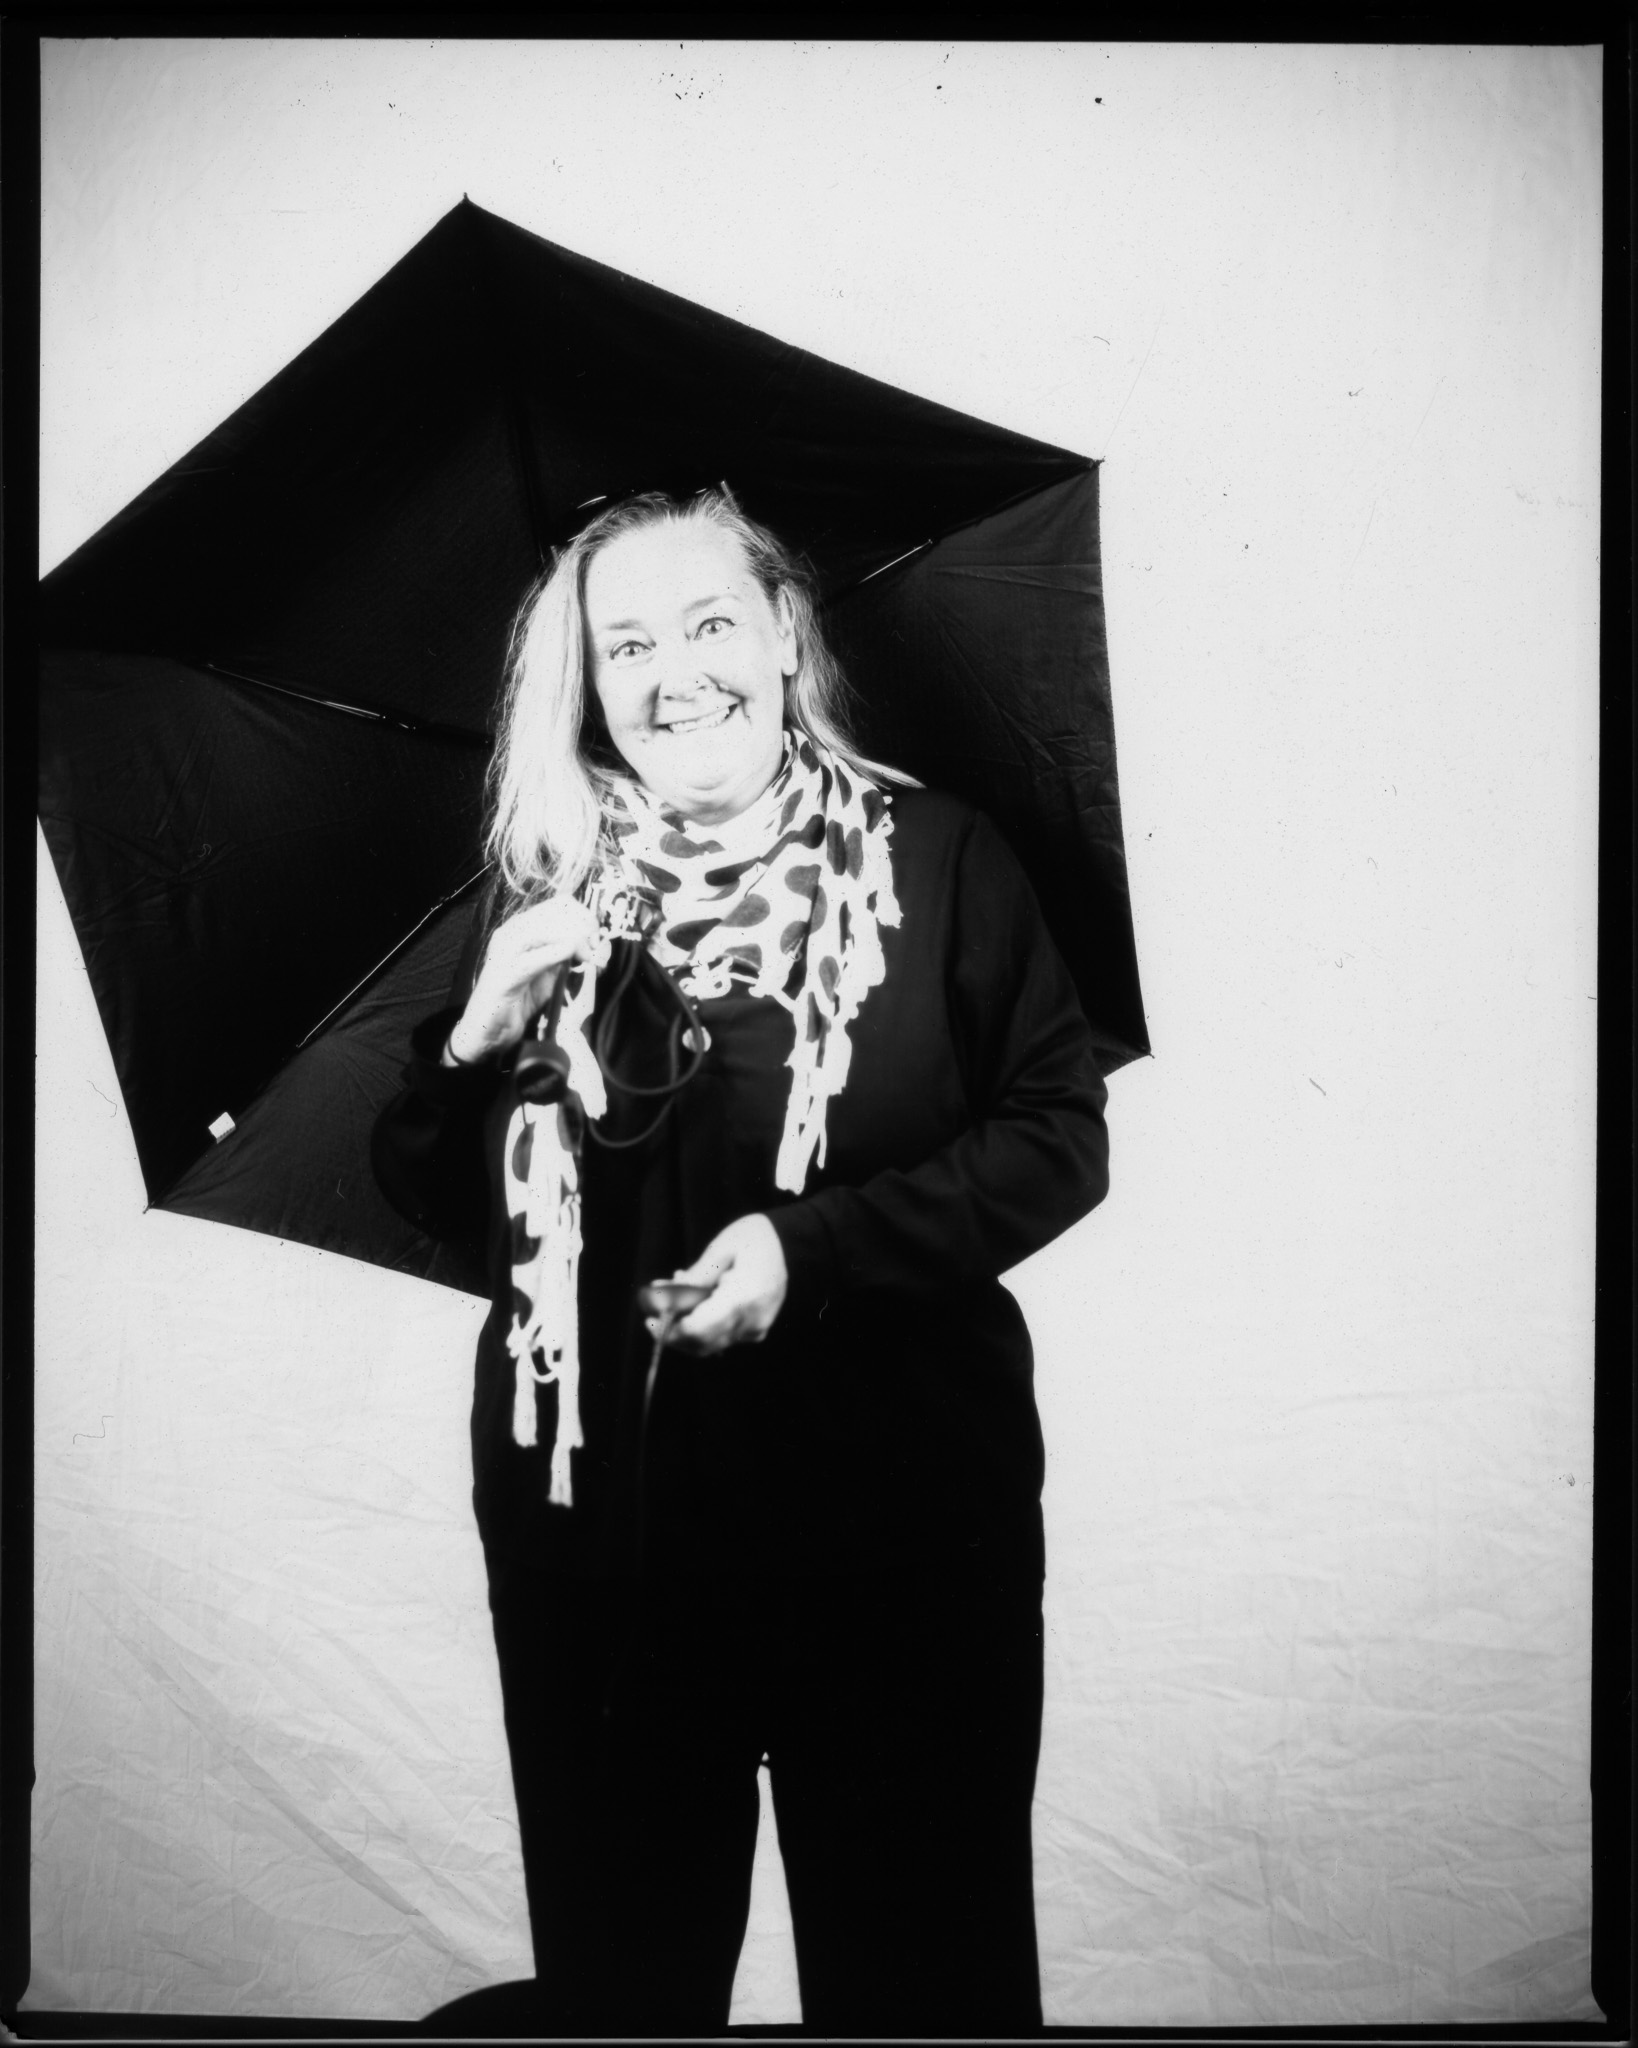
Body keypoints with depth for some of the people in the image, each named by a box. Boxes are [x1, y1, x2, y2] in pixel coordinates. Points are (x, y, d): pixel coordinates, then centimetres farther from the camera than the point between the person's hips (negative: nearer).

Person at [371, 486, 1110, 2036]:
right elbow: (428, 1198, 8)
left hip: (896, 1518, -2)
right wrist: (478, 1038, -12)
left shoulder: (931, 856, -2)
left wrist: (814, 1245, -18)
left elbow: (1060, 1135, -6)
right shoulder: (543, 902, 6)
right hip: (593, 1519, 3)